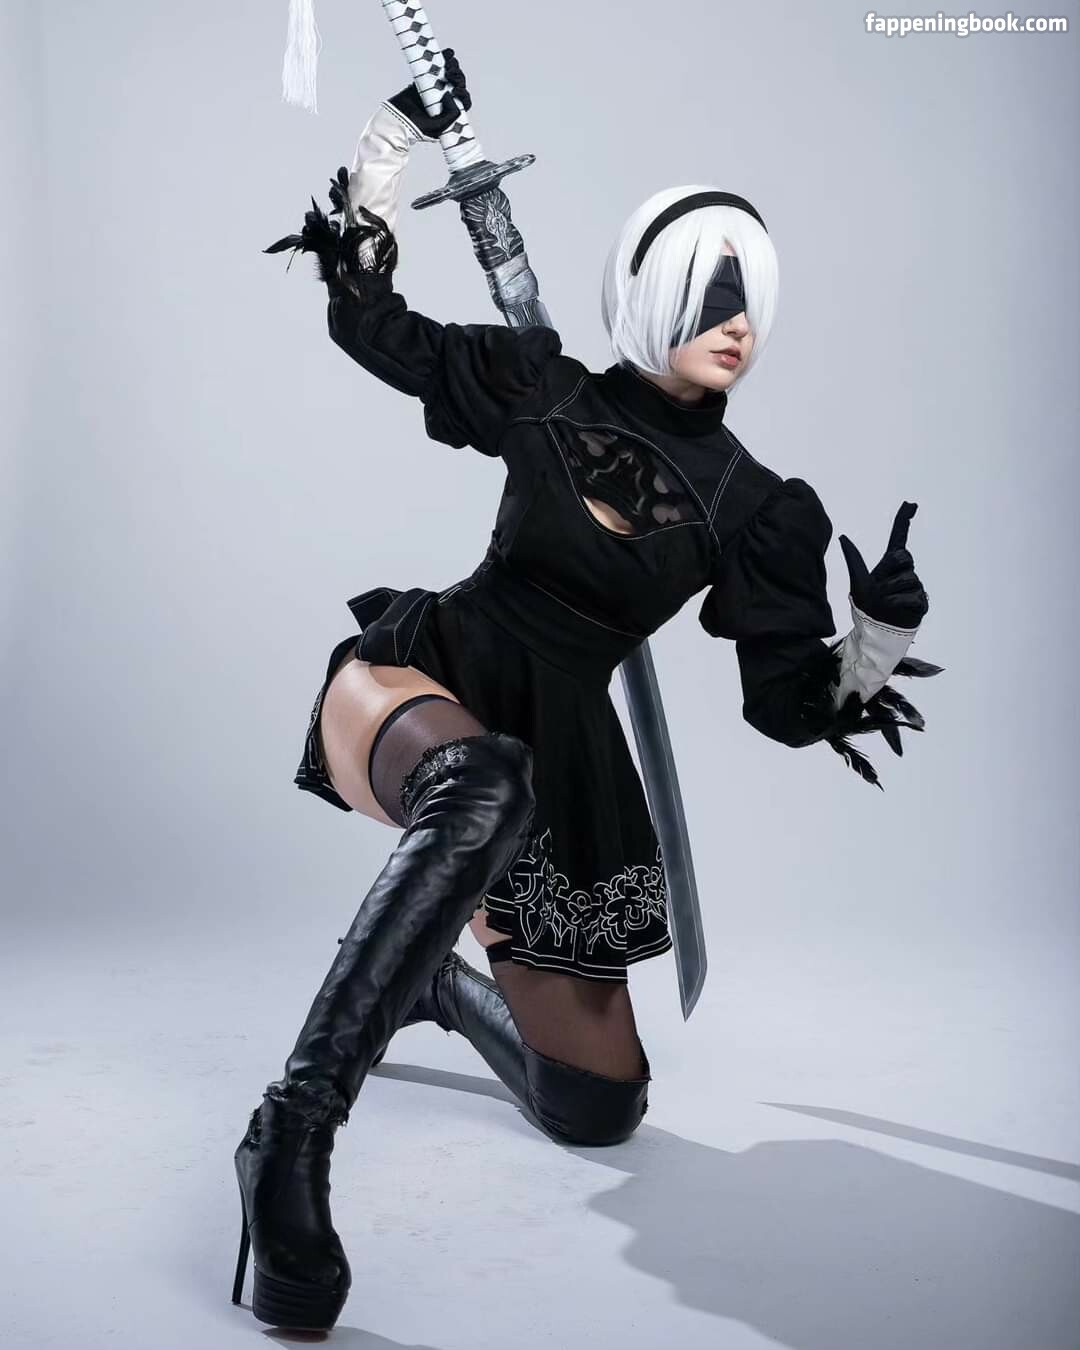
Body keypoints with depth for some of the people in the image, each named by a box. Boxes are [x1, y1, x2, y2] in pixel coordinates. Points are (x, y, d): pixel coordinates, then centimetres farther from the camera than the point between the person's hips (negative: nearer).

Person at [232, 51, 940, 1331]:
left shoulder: (758, 507, 3)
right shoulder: (542, 389, 3)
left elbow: (789, 705, 1)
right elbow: (367, 316, 11)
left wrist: (881, 635, -18)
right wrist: (403, 125, 6)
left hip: (562, 753, 3)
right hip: (420, 670, -3)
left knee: (599, 1111, 5)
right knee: (486, 788, -44)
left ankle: (446, 986, 36)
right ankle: (292, 1133, -40)